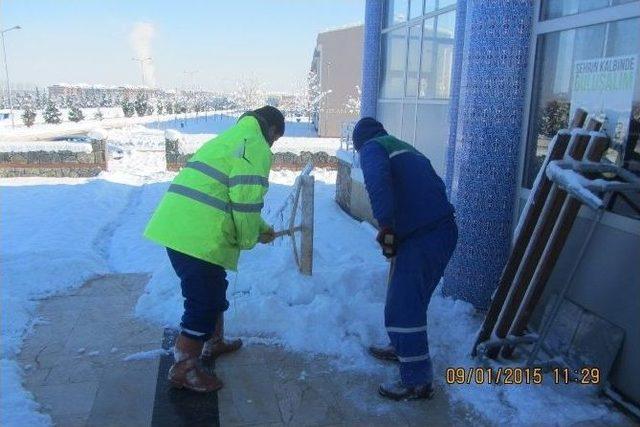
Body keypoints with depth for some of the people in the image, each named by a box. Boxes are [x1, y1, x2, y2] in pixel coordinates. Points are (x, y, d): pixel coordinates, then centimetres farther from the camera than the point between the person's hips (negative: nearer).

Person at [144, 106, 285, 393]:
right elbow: (245, 200, -16)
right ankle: (183, 369, 15)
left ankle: (213, 343, 43)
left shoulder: (231, 138, 27)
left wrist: (261, 228, 38)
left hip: (175, 228, 10)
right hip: (200, 237, -10)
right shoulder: (256, 146, -4)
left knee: (211, 294, 26)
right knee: (205, 303, 3)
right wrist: (249, 239, 0)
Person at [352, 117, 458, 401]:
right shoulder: (406, 149, 28)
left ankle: (417, 382, 8)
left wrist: (385, 226, -17)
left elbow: (378, 183, -20)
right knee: (411, 299, 25)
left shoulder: (371, 147, 3)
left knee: (402, 307, -1)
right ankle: (403, 349, 43)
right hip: (444, 230, 9)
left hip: (422, 237, -9)